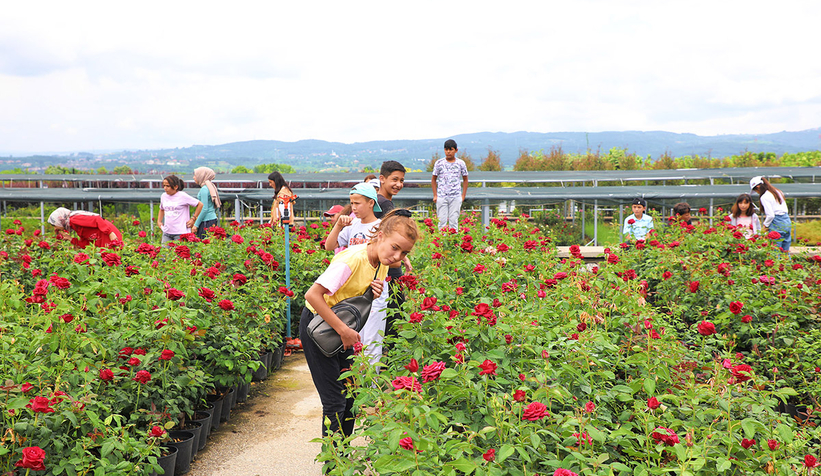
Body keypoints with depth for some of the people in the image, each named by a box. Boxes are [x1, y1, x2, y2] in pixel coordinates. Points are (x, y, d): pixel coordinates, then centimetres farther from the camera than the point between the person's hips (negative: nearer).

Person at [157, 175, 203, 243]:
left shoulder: (182, 196, -6)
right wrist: (159, 221, 19)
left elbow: (200, 204, -2)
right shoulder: (163, 196, 11)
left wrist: (193, 219, -4)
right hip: (167, 233, 5)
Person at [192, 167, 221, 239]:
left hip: (207, 222, -9)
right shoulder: (211, 187, 16)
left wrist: (196, 225, -15)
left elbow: (204, 209, -18)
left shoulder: (204, 189, -12)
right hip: (213, 219, 9)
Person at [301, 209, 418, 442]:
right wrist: (344, 330, -30)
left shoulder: (381, 261, -5)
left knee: (349, 395, 11)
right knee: (334, 401, -7)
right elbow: (313, 295, -34)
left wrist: (374, 293, -15)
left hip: (342, 327, 8)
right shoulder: (353, 259, -29)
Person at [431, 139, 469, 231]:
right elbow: (433, 179, 9)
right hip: (441, 196, 0)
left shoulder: (460, 163, 2)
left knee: (454, 221, 0)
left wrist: (463, 195, 5)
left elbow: (465, 179, 12)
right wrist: (435, 195, 2)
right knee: (442, 220, 0)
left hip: (456, 197, 0)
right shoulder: (439, 163, 1)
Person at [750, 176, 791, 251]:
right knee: (785, 251, 11)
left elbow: (771, 215, -16)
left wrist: (765, 225, 0)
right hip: (787, 222, 8)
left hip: (777, 225, -8)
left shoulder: (764, 197, -11)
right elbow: (786, 210, 18)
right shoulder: (778, 192, 14)